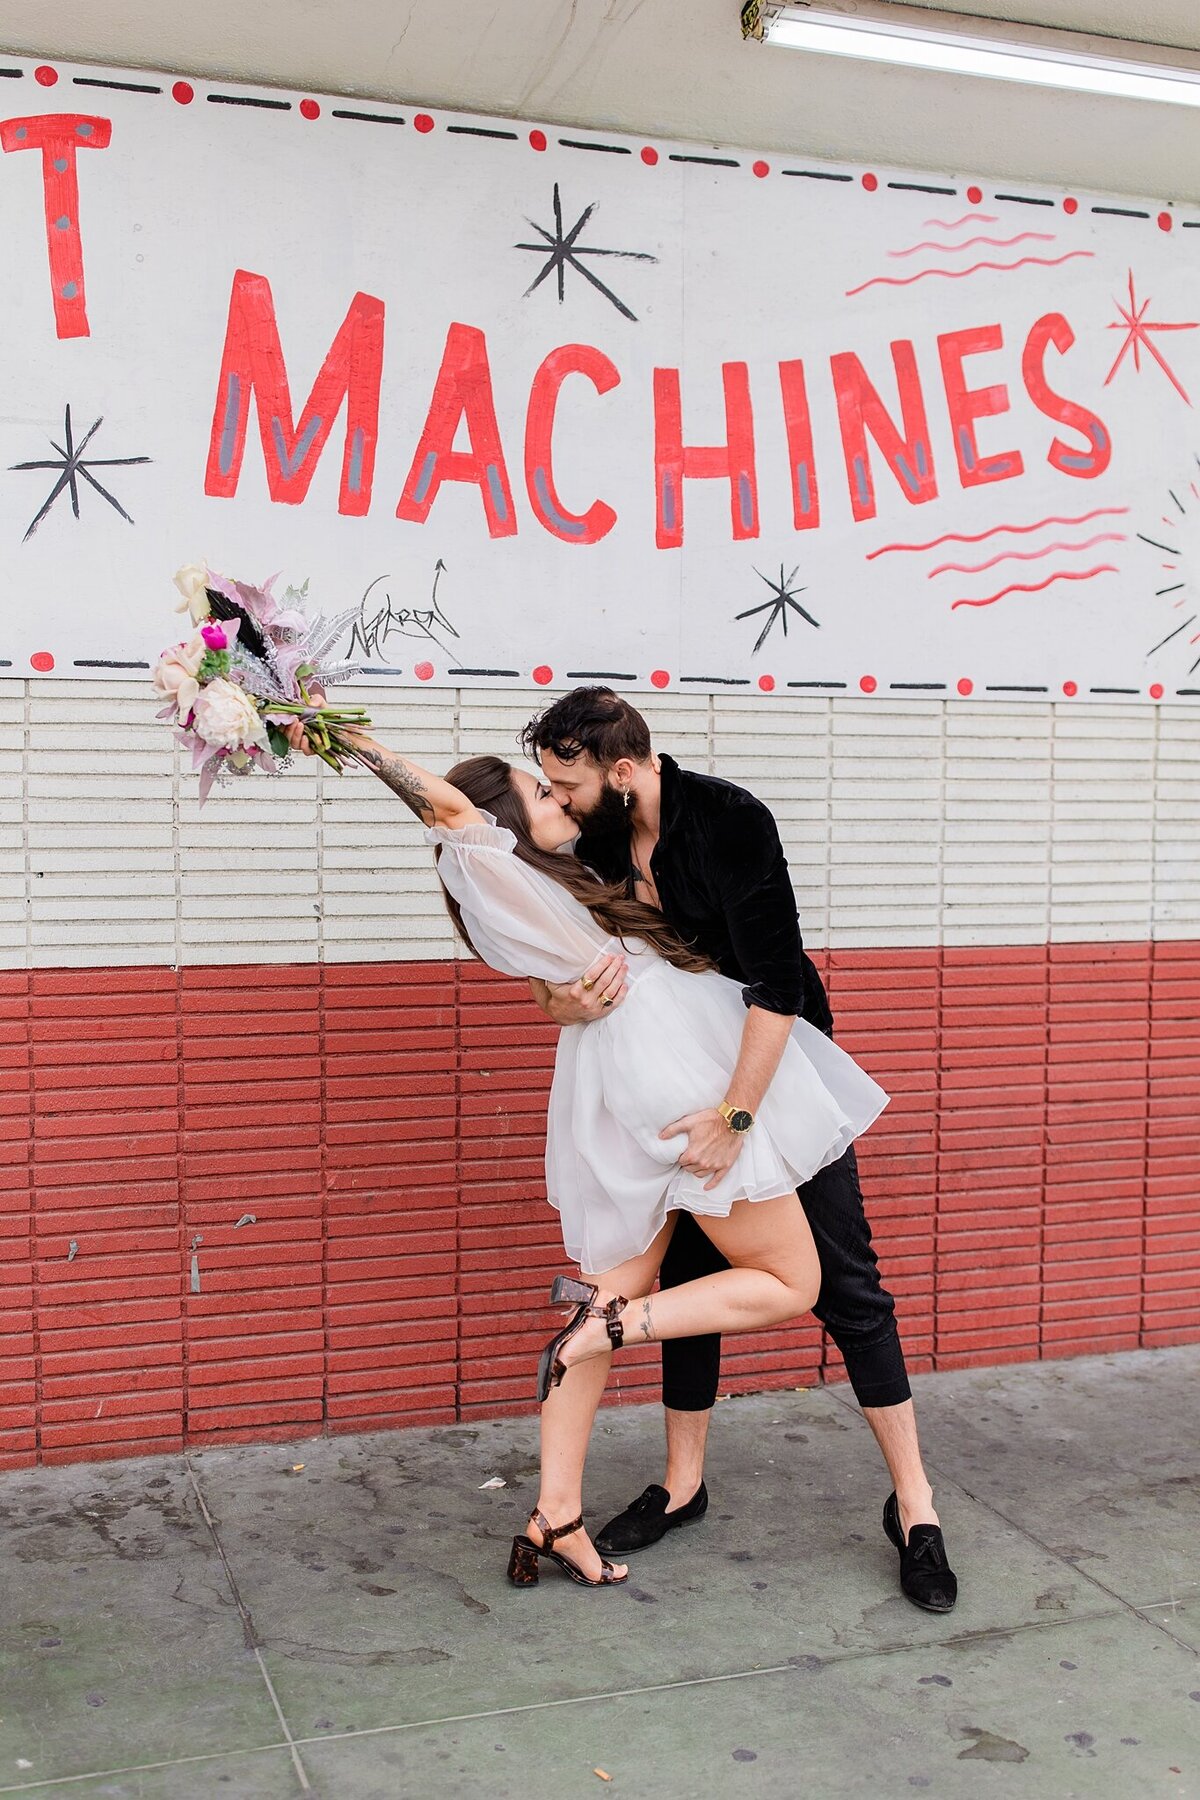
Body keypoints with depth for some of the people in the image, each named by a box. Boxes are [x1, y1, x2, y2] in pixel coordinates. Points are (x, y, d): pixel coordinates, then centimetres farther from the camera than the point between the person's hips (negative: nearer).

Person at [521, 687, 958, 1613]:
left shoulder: (729, 821, -25)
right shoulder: (595, 848, -6)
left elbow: (777, 982, -30)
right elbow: (550, 987, -3)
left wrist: (735, 1117, -33)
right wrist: (571, 1002, -28)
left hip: (784, 1066, -5)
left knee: (845, 1282, -3)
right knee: (687, 1272, 10)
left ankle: (913, 1504, 7)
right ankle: (684, 1483, 25)